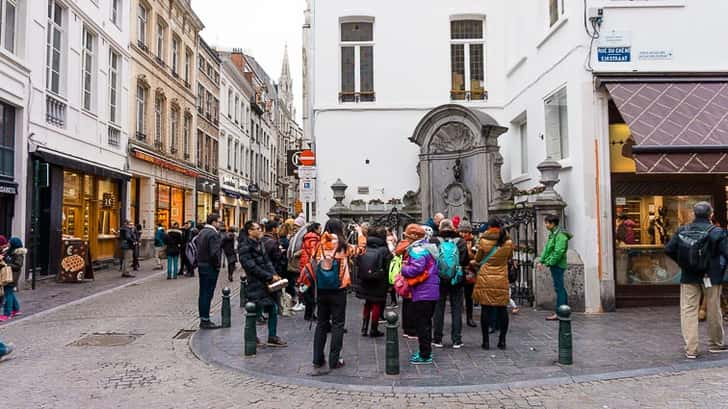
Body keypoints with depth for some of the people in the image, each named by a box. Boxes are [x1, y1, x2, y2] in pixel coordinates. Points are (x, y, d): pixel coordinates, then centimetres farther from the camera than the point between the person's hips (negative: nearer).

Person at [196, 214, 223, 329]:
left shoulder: (201, 232, 12)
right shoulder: (213, 234, -17)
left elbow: (195, 244, 15)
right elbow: (214, 253, -25)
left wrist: (199, 261, 15)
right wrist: (217, 265, -11)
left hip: (201, 266, 9)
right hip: (210, 268, -9)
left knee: (203, 294, 14)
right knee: (207, 294, -4)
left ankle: (203, 319, 22)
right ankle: (205, 321, 1)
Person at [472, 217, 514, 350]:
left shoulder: (483, 241, -7)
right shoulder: (508, 242, -1)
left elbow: (477, 259, 4)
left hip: (485, 279, -2)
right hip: (502, 280, 2)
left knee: (486, 309, 3)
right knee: (502, 309, 8)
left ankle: (486, 340, 7)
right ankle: (502, 340, 12)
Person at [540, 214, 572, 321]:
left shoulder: (560, 235, -16)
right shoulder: (552, 234, 15)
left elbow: (558, 252, -22)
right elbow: (546, 249, 18)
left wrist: (550, 262, -17)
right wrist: (542, 260, 12)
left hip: (557, 265, -10)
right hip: (554, 265, 10)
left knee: (559, 288, -6)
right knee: (560, 288, 15)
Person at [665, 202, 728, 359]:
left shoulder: (682, 231, -2)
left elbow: (668, 250, -2)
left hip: (688, 277, 1)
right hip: (711, 277, -1)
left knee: (688, 310, 5)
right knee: (713, 310, 14)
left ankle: (690, 349, 2)